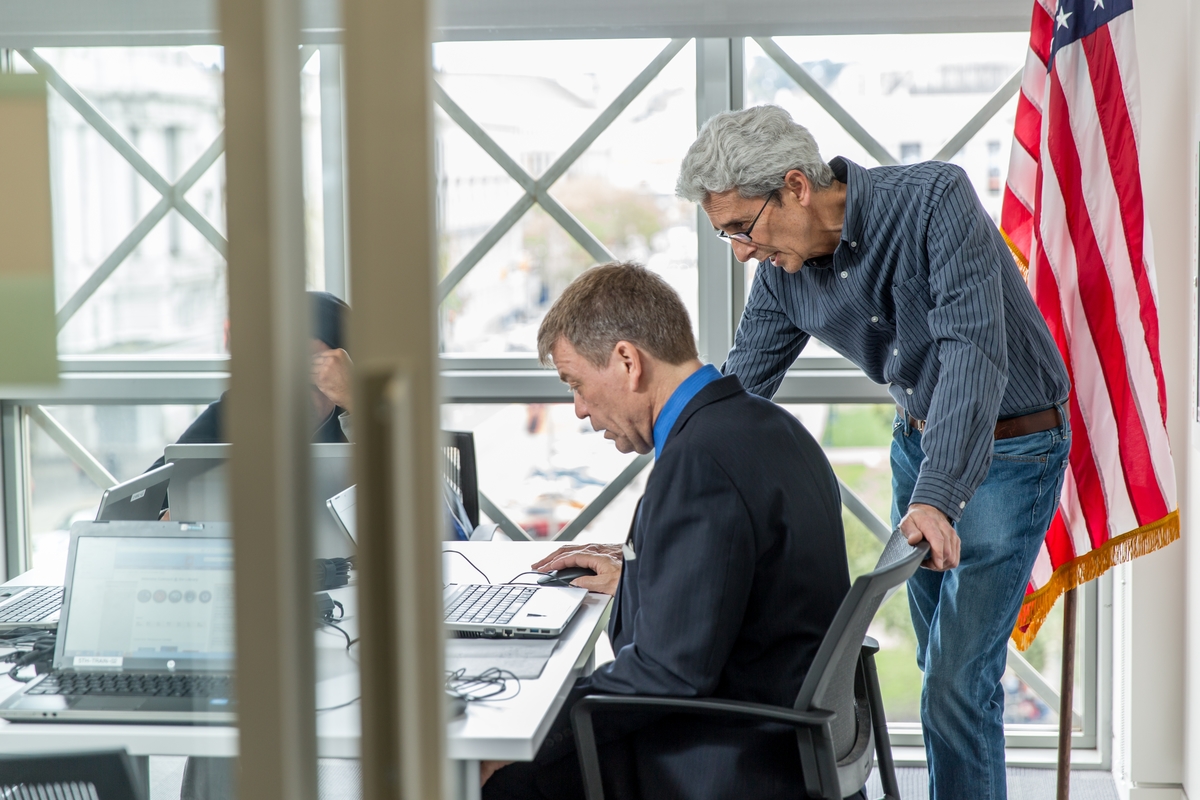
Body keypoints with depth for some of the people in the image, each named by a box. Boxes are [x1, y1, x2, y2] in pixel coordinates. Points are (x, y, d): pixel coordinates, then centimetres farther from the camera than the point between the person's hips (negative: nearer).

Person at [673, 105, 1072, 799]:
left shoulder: (935, 197, -27)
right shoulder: (784, 270, -8)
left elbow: (973, 349, -35)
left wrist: (936, 497, -46)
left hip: (1012, 449, -6)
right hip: (919, 440, 7)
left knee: (957, 679, -10)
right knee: (940, 668, 14)